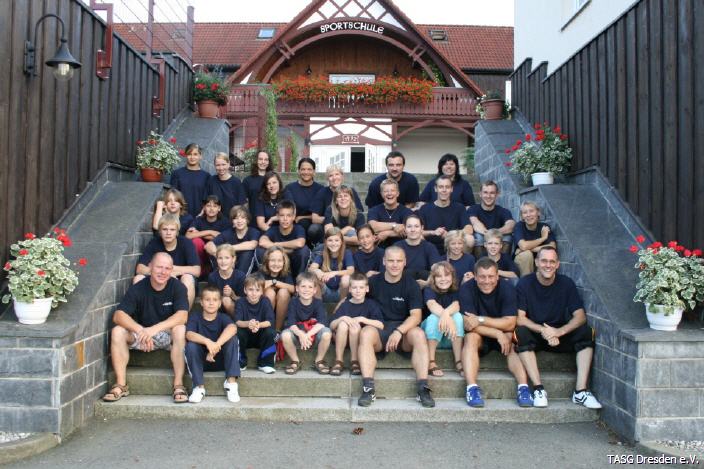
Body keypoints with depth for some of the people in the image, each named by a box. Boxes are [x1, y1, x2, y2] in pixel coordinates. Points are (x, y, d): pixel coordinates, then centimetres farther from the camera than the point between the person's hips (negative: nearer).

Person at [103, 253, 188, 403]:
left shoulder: (178, 287, -13)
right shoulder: (138, 288, -10)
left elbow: (182, 316, -27)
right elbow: (118, 315, -20)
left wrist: (155, 328, -41)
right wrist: (140, 330, -38)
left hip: (168, 336, -2)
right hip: (141, 334, 2)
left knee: (180, 329, -34)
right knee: (117, 331, -23)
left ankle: (178, 385, -28)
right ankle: (121, 385, -15)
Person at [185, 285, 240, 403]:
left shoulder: (223, 317, -5)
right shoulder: (194, 317, -4)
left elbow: (232, 328, -29)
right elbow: (189, 334, -25)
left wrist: (216, 345, -44)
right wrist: (207, 342, -44)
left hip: (221, 360, 0)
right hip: (201, 360, 0)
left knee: (232, 339, -24)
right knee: (190, 345, -27)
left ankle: (231, 381, -23)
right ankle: (199, 386, -21)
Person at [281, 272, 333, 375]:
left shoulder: (318, 303, -9)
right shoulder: (293, 303, -8)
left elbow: (322, 323, -22)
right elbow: (291, 323, -19)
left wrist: (308, 334, -38)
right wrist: (301, 334, -39)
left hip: (314, 334, 0)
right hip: (298, 334, 0)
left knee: (327, 333, -31)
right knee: (285, 335, -31)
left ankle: (319, 361, -4)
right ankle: (295, 361, -3)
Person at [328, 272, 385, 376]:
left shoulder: (371, 304, -3)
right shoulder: (345, 304, 2)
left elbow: (381, 325, -17)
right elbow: (331, 326, -3)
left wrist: (362, 319, -23)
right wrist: (342, 318, -22)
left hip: (362, 339, -2)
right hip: (343, 339, 2)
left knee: (355, 325, -30)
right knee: (343, 324, -27)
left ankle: (354, 361, -13)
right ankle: (338, 361, -16)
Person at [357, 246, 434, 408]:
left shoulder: (411, 284, 2)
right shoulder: (373, 282, 6)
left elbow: (416, 315, -8)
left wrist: (399, 331, -24)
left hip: (404, 329, 0)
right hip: (378, 328, 0)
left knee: (419, 334, -32)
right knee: (365, 333, -33)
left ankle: (423, 388, -30)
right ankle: (368, 388, -35)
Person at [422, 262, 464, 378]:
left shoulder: (455, 291, -2)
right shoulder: (429, 290, -9)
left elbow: (456, 305, -25)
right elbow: (432, 305, -32)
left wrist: (446, 313, -49)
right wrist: (447, 316, -53)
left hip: (450, 338, 2)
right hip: (429, 335, -2)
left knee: (457, 316, -25)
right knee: (434, 317, -31)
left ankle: (458, 361, -27)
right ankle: (430, 362, -33)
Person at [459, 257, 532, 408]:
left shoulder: (507, 288, -15)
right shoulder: (467, 289, -17)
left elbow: (510, 323, -21)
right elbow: (468, 324, -24)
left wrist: (480, 320, -28)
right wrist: (498, 334, -32)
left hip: (502, 335, 1)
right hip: (480, 338, -1)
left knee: (513, 342, -29)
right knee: (471, 337, -31)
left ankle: (523, 388, -35)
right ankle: (472, 388, -41)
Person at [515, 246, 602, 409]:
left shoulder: (566, 283, -3)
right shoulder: (525, 283, -9)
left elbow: (580, 316, -9)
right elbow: (519, 318, -16)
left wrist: (559, 331, -26)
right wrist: (543, 330, -29)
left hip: (560, 335, 2)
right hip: (534, 335, -2)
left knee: (586, 331, -22)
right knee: (520, 332, -32)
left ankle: (581, 391, -23)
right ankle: (538, 389, -32)